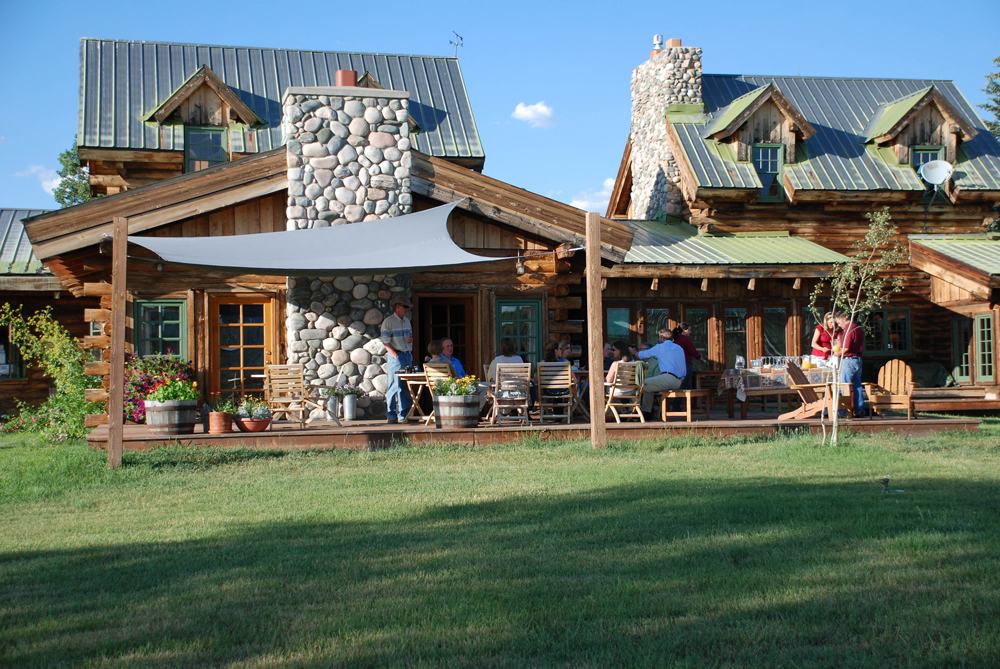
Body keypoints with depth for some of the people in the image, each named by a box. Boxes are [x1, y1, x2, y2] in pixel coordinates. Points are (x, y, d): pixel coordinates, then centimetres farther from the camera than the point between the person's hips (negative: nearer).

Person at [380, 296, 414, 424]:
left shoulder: (407, 321, 17)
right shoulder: (388, 321, -5)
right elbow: (386, 342, -10)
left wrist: (411, 339, 3)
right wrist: (395, 356, -17)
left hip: (408, 355, 7)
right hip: (396, 356, -7)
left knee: (407, 386, 6)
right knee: (395, 386, -7)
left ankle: (404, 415, 12)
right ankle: (391, 416, -2)